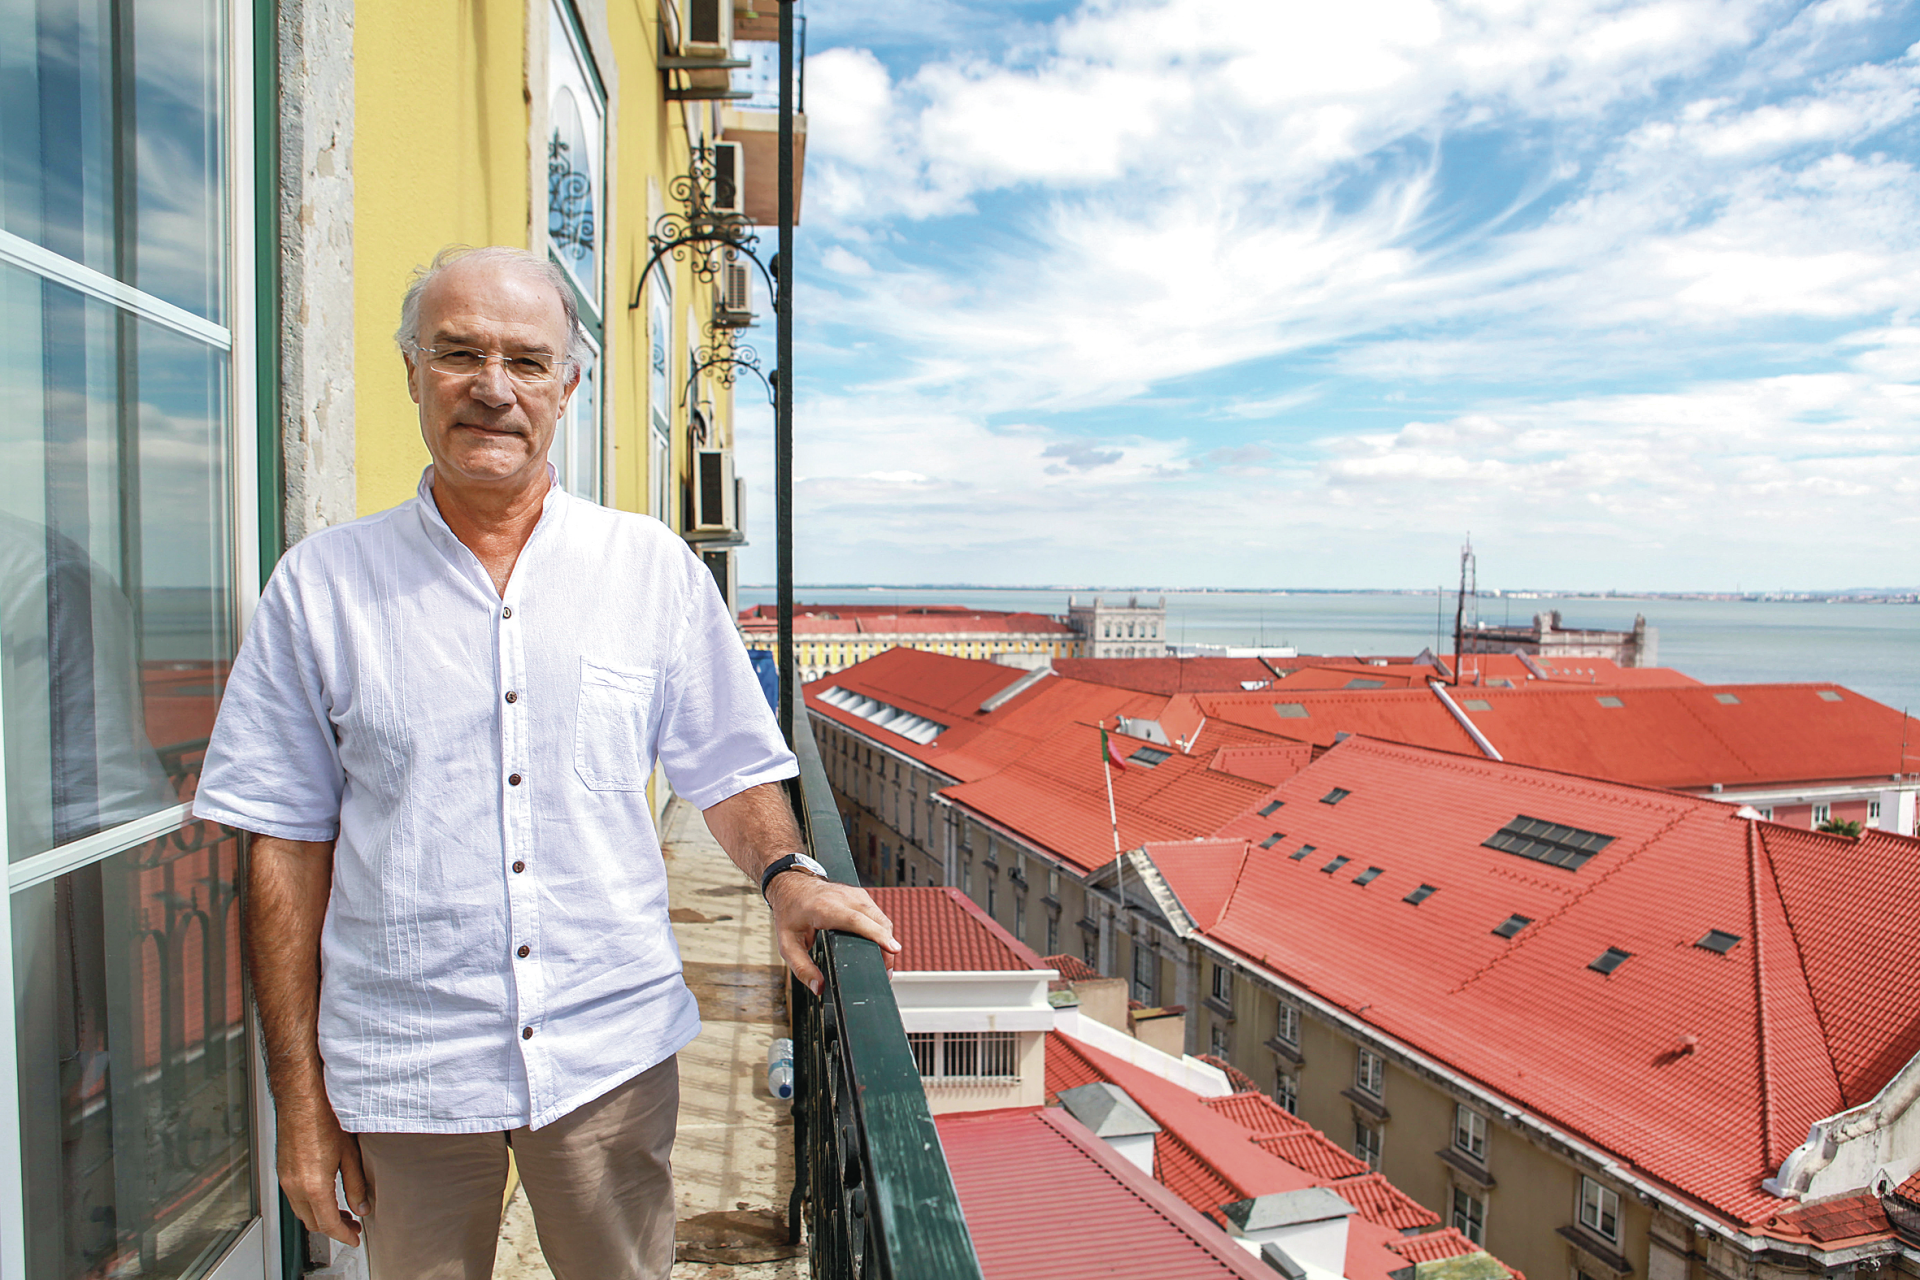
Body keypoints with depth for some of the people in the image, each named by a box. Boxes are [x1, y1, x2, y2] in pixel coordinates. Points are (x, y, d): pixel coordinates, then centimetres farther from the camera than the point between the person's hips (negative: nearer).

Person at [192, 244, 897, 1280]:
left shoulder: (655, 567, -1)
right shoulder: (320, 586, -2)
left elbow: (726, 768, 5)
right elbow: (288, 845, 0)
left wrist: (783, 872, -15)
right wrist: (300, 1096, 0)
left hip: (612, 1052, 1)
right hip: (402, 1073, 0)